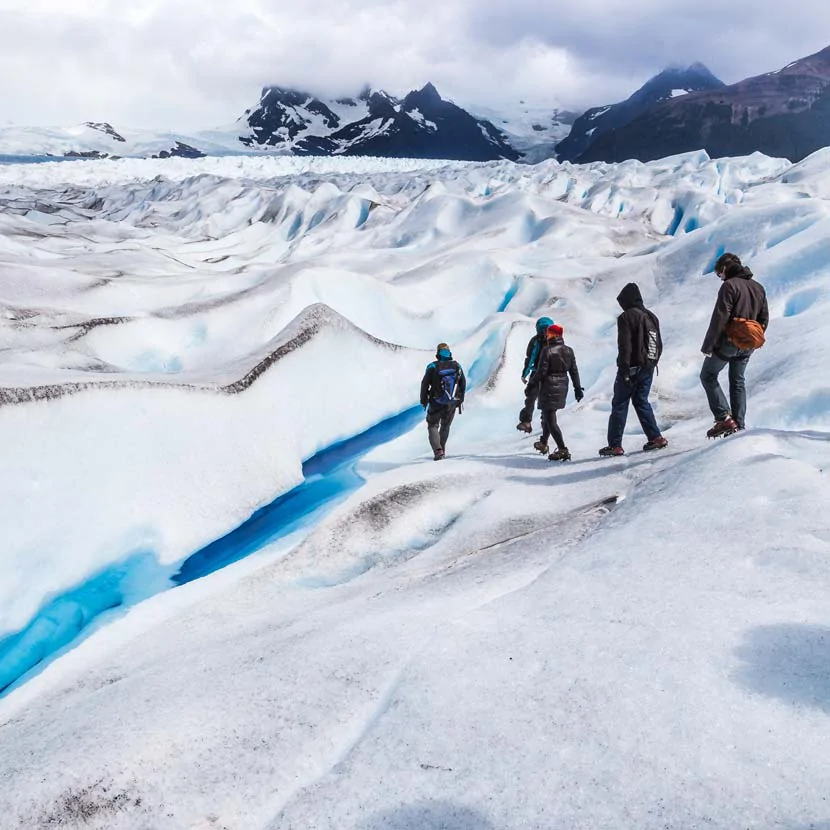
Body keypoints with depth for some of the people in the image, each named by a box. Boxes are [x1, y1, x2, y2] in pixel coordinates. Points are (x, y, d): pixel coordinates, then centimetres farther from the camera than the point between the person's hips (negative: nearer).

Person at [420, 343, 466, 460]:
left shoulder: (433, 367, -8)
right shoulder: (457, 366, 1)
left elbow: (425, 384, -6)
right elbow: (463, 383, 8)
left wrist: (424, 400, 7)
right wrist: (460, 399, 20)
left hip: (436, 403, -3)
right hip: (452, 404, 3)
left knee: (433, 426, 8)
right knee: (445, 426, 22)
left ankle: (438, 450, -12)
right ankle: (442, 449, 28)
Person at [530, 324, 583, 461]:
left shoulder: (547, 351, -16)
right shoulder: (569, 351, 4)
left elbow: (541, 372, -16)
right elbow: (574, 371, 7)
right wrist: (578, 388, 13)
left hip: (549, 387, -7)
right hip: (562, 386, 8)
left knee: (550, 420, -4)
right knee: (548, 415, 24)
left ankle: (563, 450, -12)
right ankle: (543, 443, 37)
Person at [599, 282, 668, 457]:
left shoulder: (626, 317, -11)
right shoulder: (652, 316, 13)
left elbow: (625, 346, -18)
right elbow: (659, 345, 17)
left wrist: (624, 369, -17)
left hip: (632, 368, -7)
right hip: (648, 369, 7)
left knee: (619, 405, -2)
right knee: (641, 402, 17)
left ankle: (615, 445, -3)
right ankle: (655, 437, 11)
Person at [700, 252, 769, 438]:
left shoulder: (729, 285, -15)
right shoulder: (758, 287, 11)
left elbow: (719, 318, -20)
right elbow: (764, 319, 14)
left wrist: (707, 345, -17)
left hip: (728, 341, -7)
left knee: (708, 376, 6)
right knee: (738, 382, 17)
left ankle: (724, 418, -7)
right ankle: (739, 425, 16)